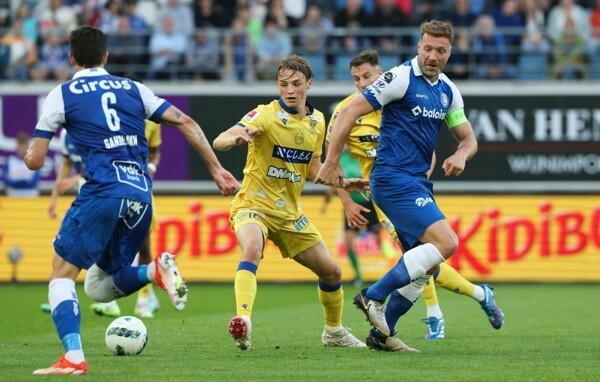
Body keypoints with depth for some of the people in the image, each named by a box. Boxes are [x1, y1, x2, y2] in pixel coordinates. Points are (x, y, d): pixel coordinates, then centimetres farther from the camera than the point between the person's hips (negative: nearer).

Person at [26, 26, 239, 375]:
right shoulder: (133, 89, 20)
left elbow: (35, 162, 7)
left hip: (102, 192, -5)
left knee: (62, 274, 3)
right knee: (99, 287, 16)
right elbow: (185, 122, 13)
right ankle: (157, 270, -12)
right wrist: (216, 168, 16)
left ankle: (73, 358, -16)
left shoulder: (62, 95, 7)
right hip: (142, 193, 5)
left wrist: (31, 153, 31)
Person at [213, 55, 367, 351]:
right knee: (252, 248, -38)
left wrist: (341, 182, 2)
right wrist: (237, 138, -50)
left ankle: (334, 332, 34)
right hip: (253, 204, -6)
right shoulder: (265, 115, -15)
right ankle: (242, 321, -47)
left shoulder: (316, 121, 4)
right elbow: (219, 142, -28)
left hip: (289, 212, 6)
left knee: (331, 271, 10)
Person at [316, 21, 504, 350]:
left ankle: (382, 331, 17)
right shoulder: (401, 78, -10)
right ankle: (374, 296, -14)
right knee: (445, 242, -20)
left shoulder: (448, 91, 12)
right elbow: (349, 112, -11)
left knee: (424, 265, 9)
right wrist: (331, 162, -13)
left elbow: (468, 138, 18)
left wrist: (461, 155, -6)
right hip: (394, 178, -9)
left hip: (418, 183, 9)